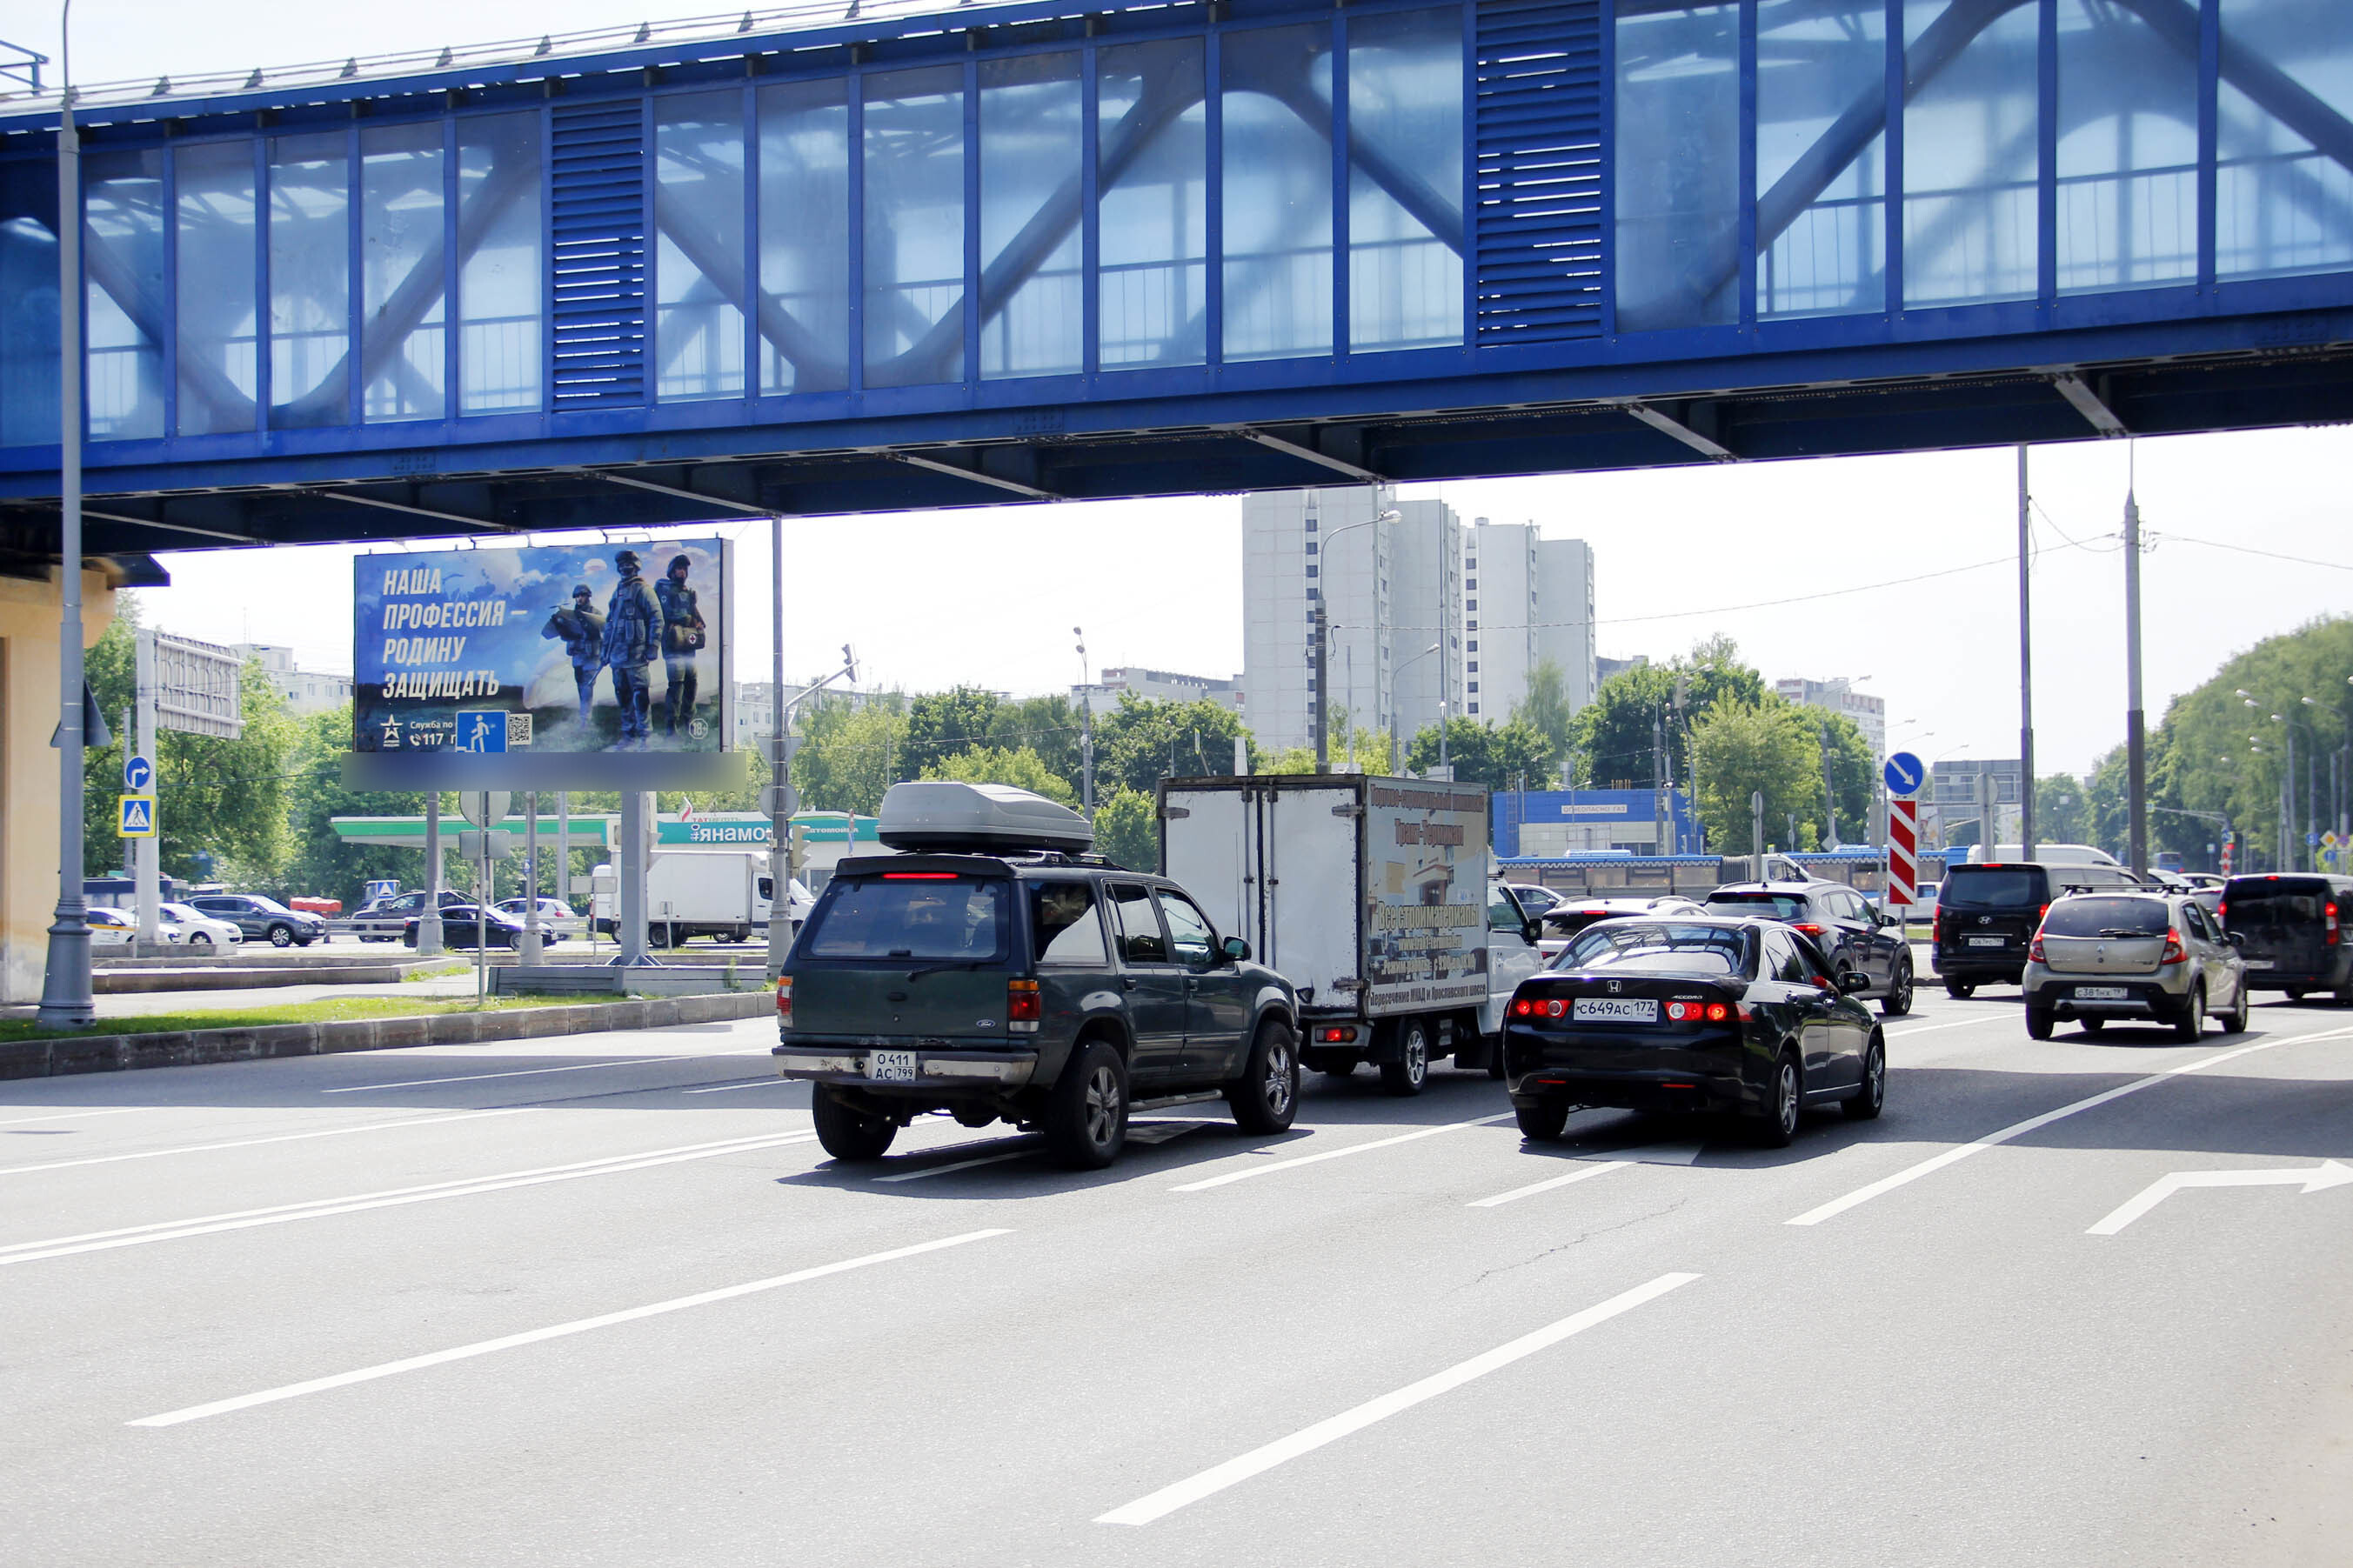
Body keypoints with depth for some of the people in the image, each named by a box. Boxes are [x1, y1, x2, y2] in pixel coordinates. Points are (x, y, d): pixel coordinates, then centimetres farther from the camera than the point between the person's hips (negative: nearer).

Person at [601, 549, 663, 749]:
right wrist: (606, 650, 20)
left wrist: (653, 648, -15)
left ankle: (646, 737, -6)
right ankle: (629, 736, 17)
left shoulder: (642, 590, -4)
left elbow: (657, 618, -9)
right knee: (623, 697, 10)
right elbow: (609, 622, 24)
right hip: (618, 654, 8)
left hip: (635, 653, -8)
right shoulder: (618, 592, 19)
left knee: (640, 695, -9)